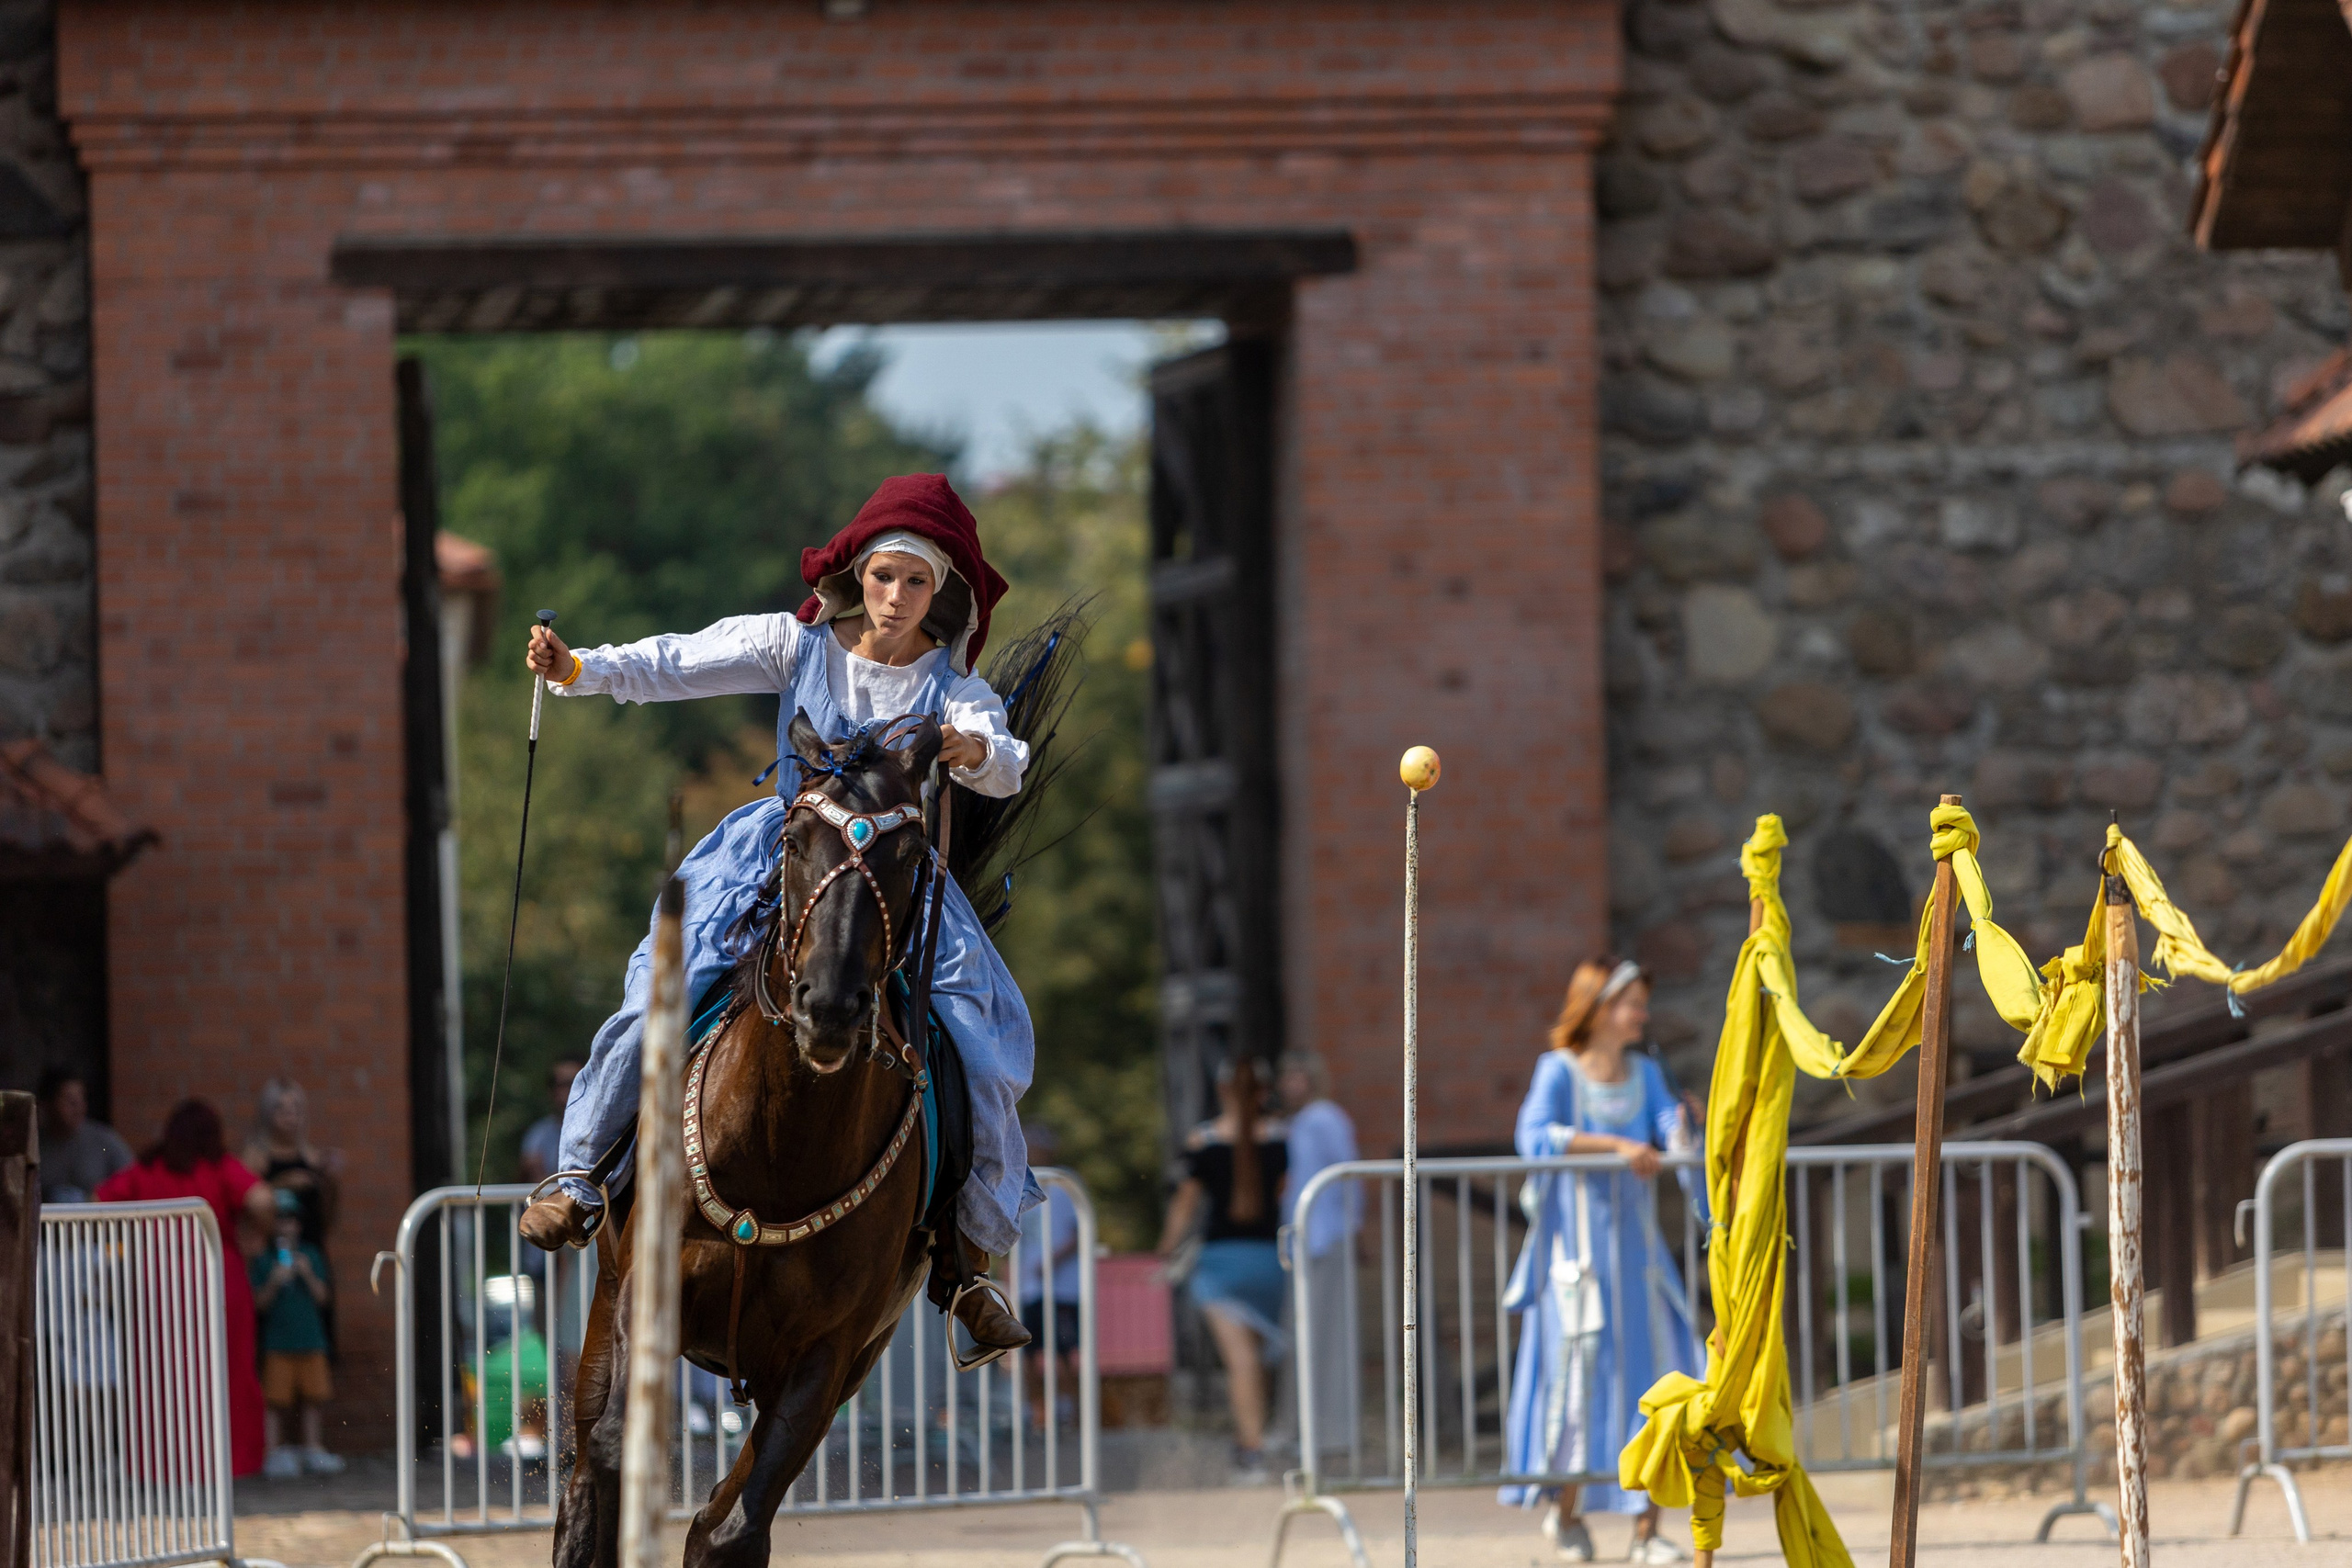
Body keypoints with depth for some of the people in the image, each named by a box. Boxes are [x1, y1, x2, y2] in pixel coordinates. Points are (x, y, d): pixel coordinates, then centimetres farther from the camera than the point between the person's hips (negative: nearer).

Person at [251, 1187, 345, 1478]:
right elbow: (259, 1304, -5)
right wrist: (273, 1282, -20)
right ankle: (275, 1451, 3)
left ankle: (313, 1450, 17)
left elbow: (322, 1298, 2)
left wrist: (308, 1275, -13)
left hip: (310, 1339, 3)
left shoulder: (311, 1255, 6)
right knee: (276, 1399, -3)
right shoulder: (263, 1260, -1)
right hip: (277, 1341, -3)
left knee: (311, 1398, 8)